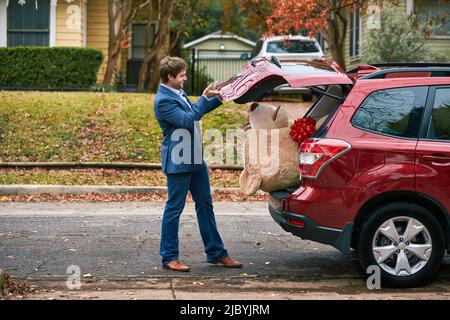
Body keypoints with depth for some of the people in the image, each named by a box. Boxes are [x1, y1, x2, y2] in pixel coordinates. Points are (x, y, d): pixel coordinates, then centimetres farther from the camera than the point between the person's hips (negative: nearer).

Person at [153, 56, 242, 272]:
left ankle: (216, 253, 21)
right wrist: (205, 98, -20)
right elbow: (187, 120, -23)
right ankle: (169, 257, 8)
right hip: (178, 162, -10)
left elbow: (194, 111, 26)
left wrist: (218, 99, 17)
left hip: (195, 159, 10)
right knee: (174, 209, -1)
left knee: (205, 205, 13)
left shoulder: (178, 94, 12)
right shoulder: (163, 100, -17)